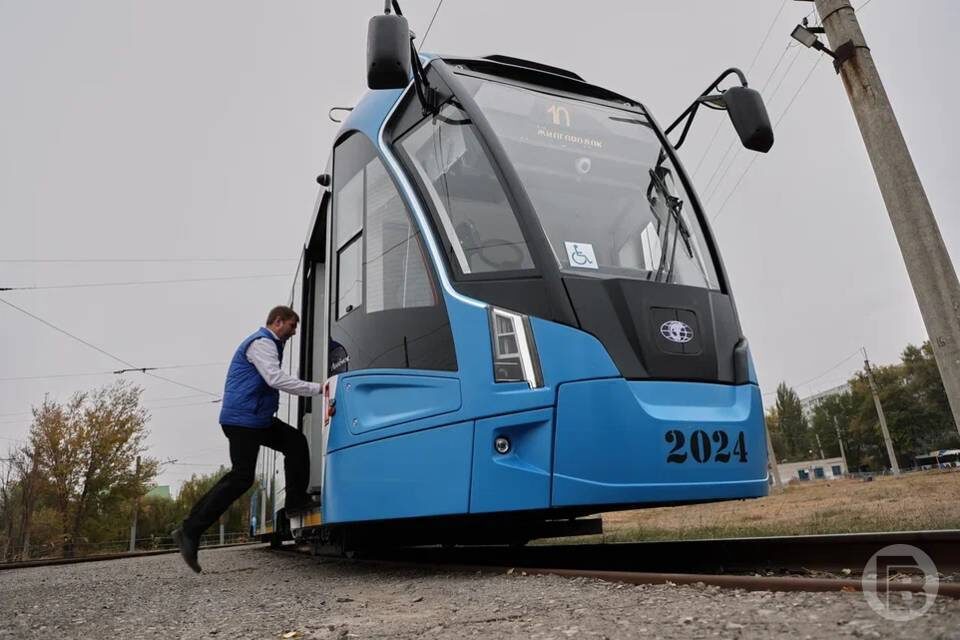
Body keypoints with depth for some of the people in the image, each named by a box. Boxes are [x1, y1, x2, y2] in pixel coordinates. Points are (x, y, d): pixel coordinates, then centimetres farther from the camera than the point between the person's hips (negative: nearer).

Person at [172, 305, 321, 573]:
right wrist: (317, 388, -22)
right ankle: (190, 530, -7)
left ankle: (296, 499, 10)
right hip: (243, 419, -11)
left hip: (257, 419, 11)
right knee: (241, 477, -12)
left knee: (296, 442, 8)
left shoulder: (268, 343, 21)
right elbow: (276, 379, -24)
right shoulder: (261, 342, -12)